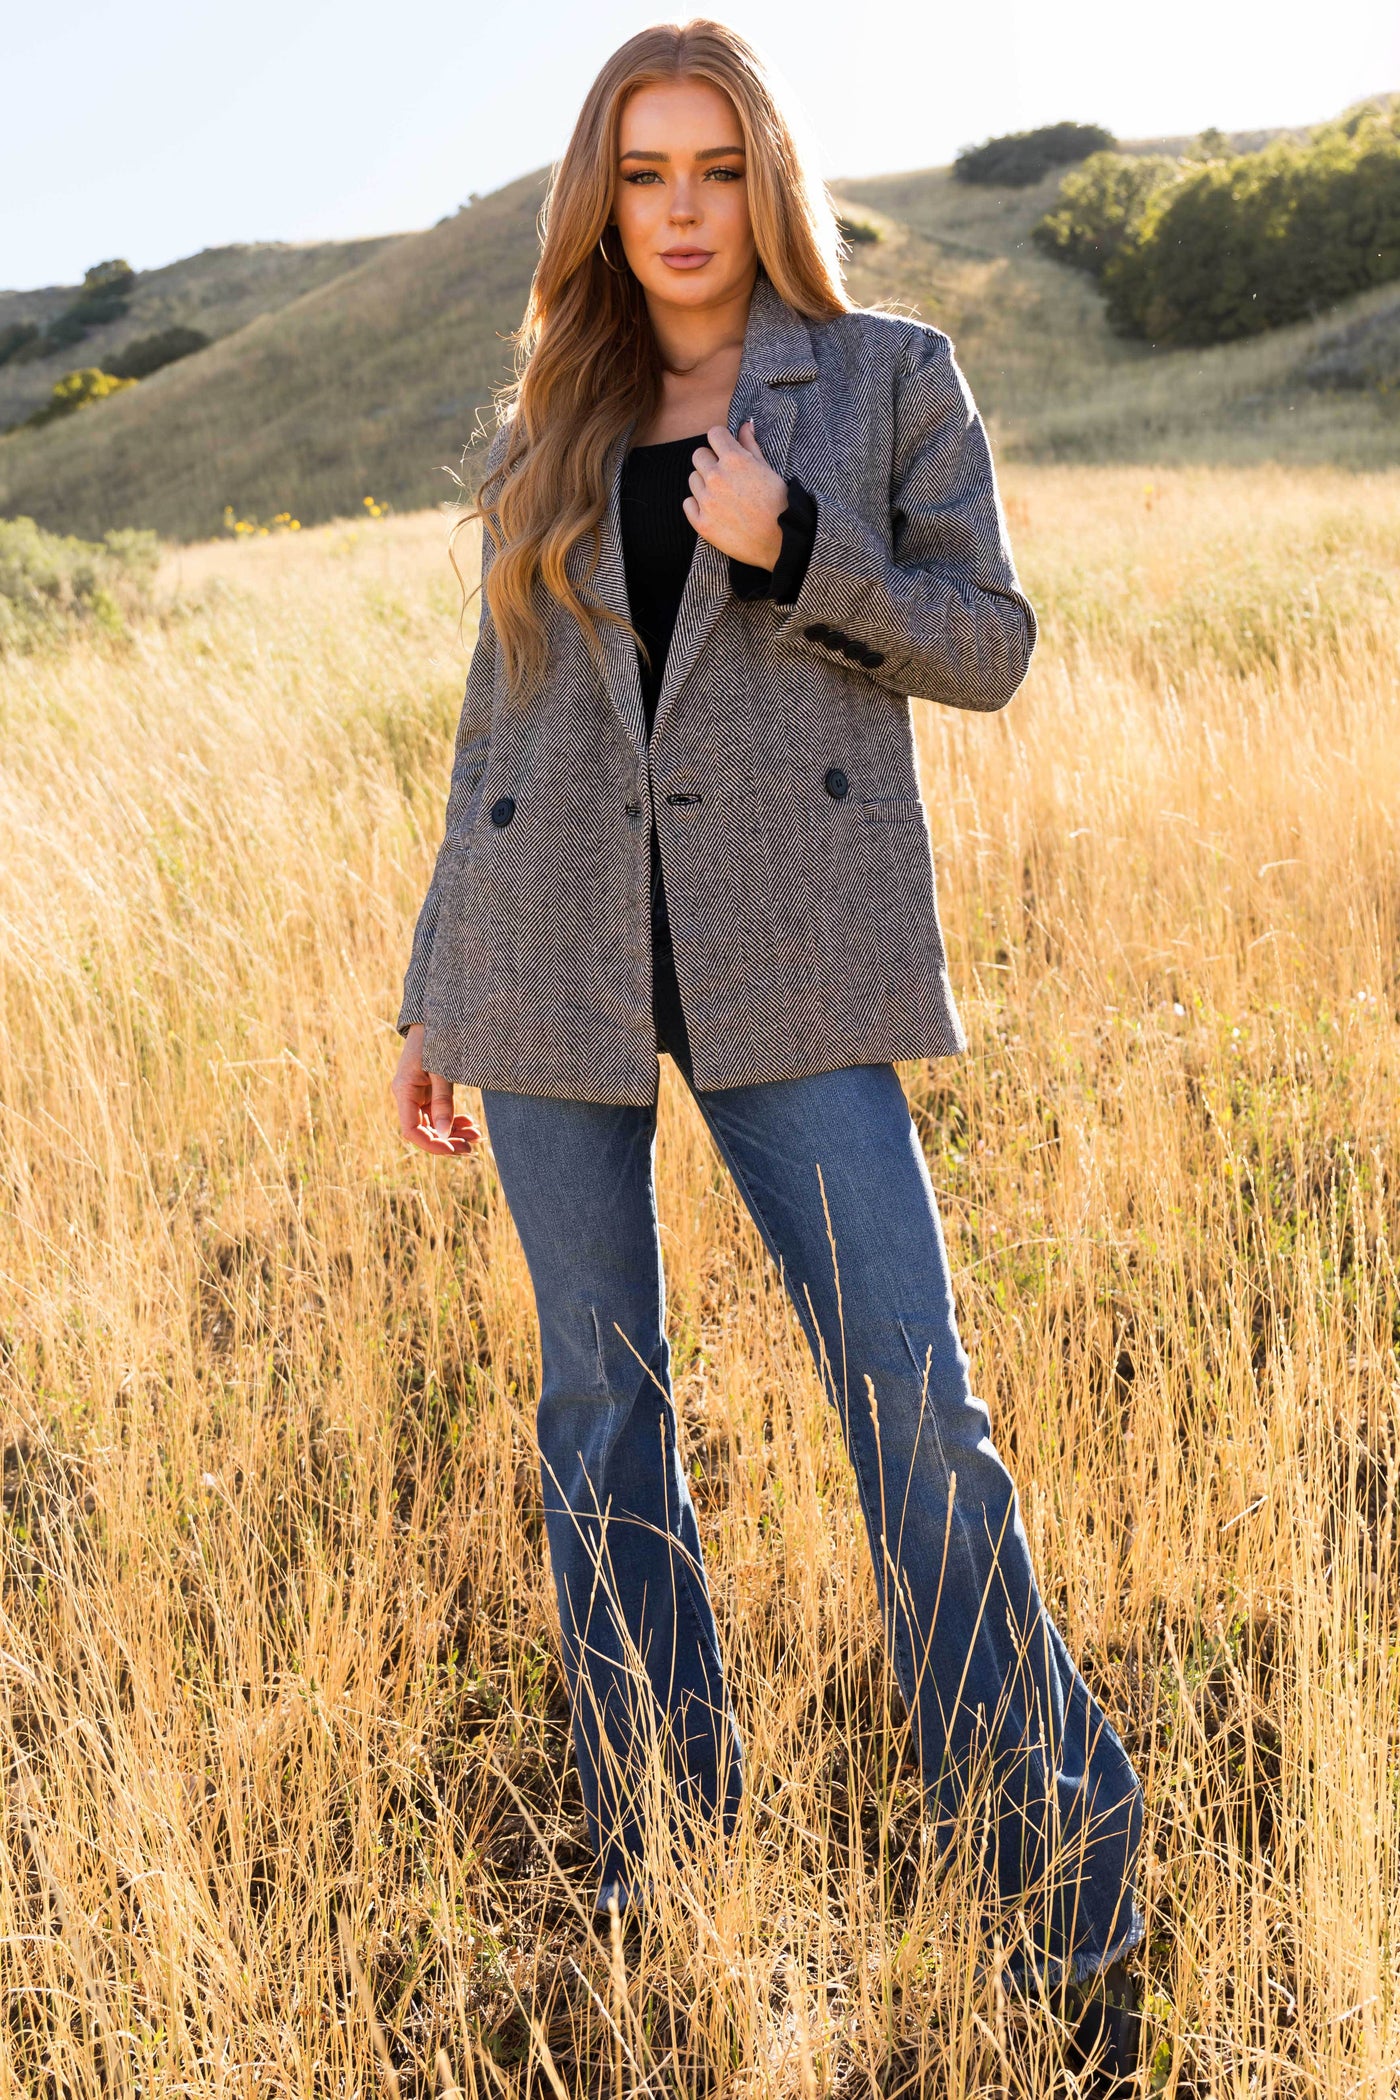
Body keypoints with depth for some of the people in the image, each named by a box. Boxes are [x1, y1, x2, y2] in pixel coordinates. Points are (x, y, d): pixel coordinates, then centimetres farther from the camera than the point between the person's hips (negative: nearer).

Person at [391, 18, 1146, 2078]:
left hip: (788, 962, -3)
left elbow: (987, 645, 3)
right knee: (602, 1405, 7)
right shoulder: (542, 444, 14)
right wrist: (433, 1001, 13)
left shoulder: (893, 376, 7)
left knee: (915, 1401, -8)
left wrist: (792, 548, -13)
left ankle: (1069, 1895, 6)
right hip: (557, 959, 3)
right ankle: (655, 1871, 23)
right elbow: (498, 732, 15)